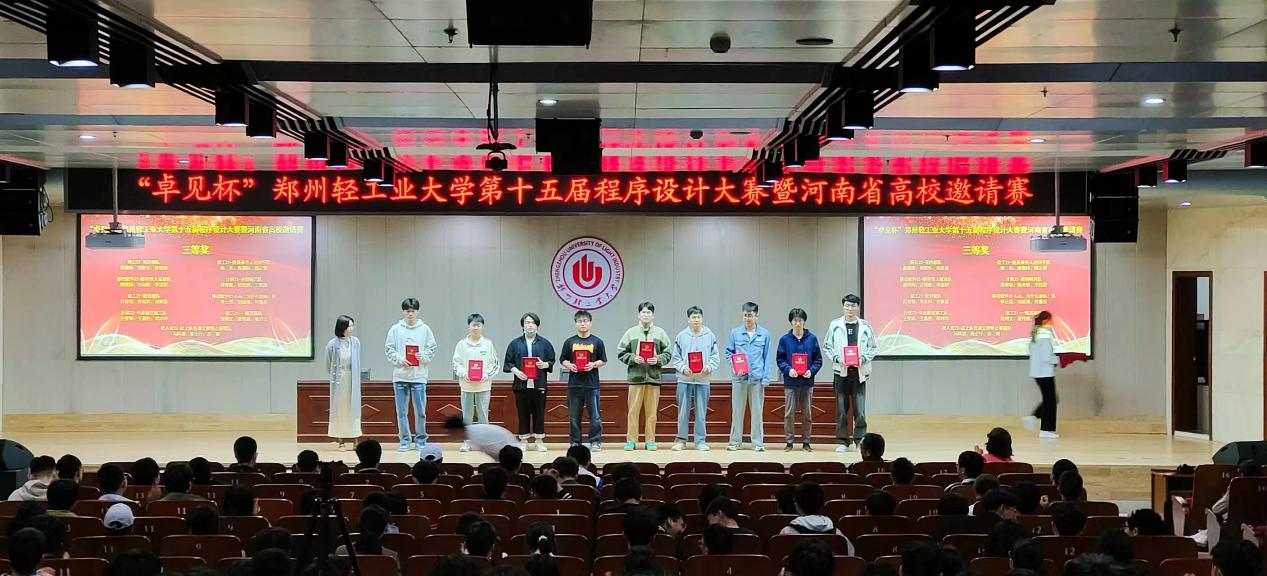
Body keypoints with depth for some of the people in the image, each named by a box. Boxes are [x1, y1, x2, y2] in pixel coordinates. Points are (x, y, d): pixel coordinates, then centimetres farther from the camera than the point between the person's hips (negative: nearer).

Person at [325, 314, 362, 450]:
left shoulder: (355, 342, -4)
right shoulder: (332, 344, -10)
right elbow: (328, 366, 3)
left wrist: (356, 377, 11)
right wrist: (334, 378, 10)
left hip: (353, 381, 2)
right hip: (338, 382, -2)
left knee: (353, 409, 5)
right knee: (339, 410, 4)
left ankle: (355, 440, 10)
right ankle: (341, 441, 10)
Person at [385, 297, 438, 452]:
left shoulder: (425, 329, 4)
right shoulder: (395, 329, 4)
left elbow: (432, 350, 5)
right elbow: (389, 349, 5)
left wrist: (424, 356, -14)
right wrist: (399, 359, -11)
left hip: (419, 376, -1)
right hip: (400, 376, 1)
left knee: (420, 411, 2)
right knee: (401, 411, 4)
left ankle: (421, 440, 14)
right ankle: (405, 441, 13)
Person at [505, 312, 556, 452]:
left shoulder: (544, 343, 6)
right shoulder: (515, 344, 6)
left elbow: (552, 362, 9)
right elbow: (508, 363, 6)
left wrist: (545, 365, -12)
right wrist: (515, 370, -11)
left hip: (539, 384, 0)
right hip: (521, 384, 0)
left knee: (539, 413, 3)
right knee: (523, 413, 4)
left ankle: (539, 441, 13)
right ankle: (524, 441, 12)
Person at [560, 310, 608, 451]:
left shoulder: (597, 341, 5)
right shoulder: (570, 342, 8)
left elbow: (603, 361, 7)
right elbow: (563, 360, 11)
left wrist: (593, 365, -11)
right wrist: (569, 366, -8)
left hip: (592, 384, -1)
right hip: (574, 384, 1)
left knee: (595, 416, -2)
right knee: (574, 416, 5)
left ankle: (595, 442, 7)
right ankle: (575, 442, 14)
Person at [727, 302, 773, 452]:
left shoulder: (764, 334, 2)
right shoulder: (735, 333, 3)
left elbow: (767, 357, 3)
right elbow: (728, 352, 8)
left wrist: (766, 378, -3)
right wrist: (734, 366, -9)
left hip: (757, 377, 0)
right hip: (739, 377, 0)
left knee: (757, 411, 4)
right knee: (737, 410, 5)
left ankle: (758, 442, 11)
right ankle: (735, 441, 13)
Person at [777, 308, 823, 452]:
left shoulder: (812, 339, 3)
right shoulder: (785, 339, 1)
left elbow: (818, 359, 5)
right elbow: (779, 359, 3)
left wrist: (812, 370, -11)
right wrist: (788, 369, -13)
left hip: (807, 382, 1)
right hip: (790, 382, -1)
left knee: (807, 414, 7)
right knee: (789, 413, -1)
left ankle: (806, 442, 15)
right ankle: (789, 442, 7)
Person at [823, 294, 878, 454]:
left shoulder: (865, 326, 3)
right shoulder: (835, 325, 2)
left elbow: (873, 348, 8)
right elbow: (826, 347, 5)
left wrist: (863, 359, -9)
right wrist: (837, 358, -10)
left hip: (859, 373, 0)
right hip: (840, 372, 0)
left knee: (860, 410, -5)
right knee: (841, 410, 4)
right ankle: (843, 442, 14)